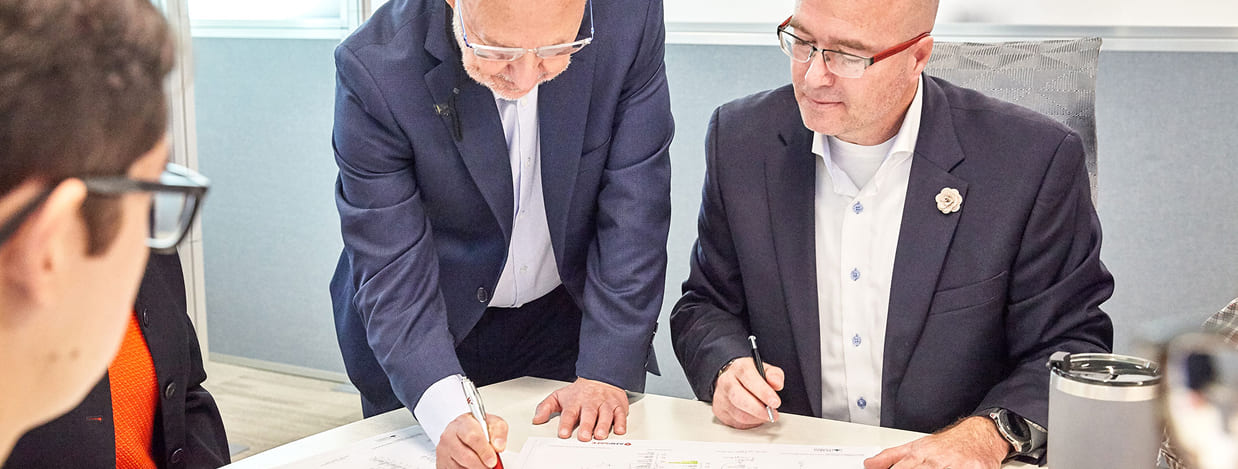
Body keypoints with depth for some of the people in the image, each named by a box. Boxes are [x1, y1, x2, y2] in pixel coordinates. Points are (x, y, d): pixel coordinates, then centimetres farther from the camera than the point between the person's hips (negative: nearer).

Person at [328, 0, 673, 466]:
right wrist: (447, 414, -38)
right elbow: (391, 268, -25)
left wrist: (606, 372, -18)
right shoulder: (376, 68, -27)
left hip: (569, 318, 1)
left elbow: (632, 213, -16)